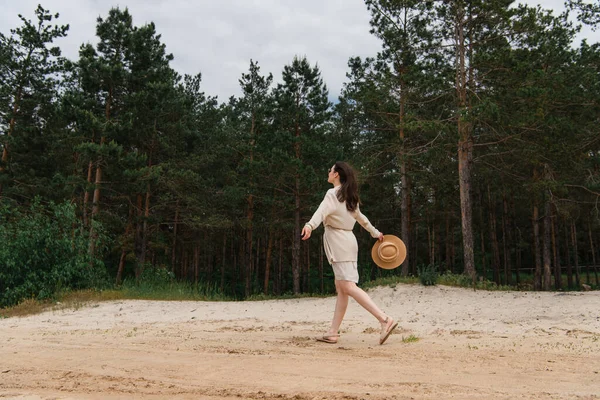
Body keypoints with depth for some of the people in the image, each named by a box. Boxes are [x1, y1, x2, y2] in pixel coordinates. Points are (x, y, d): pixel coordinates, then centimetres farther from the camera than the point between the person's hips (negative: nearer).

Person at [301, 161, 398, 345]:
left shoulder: (333, 194, -9)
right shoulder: (349, 197, 18)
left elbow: (322, 211, -30)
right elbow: (361, 217, 31)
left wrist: (310, 226, -48)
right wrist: (375, 233, 45)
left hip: (339, 243, -9)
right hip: (347, 241, 9)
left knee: (348, 287, -15)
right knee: (341, 288, 6)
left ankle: (385, 319, -23)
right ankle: (333, 333, 9)